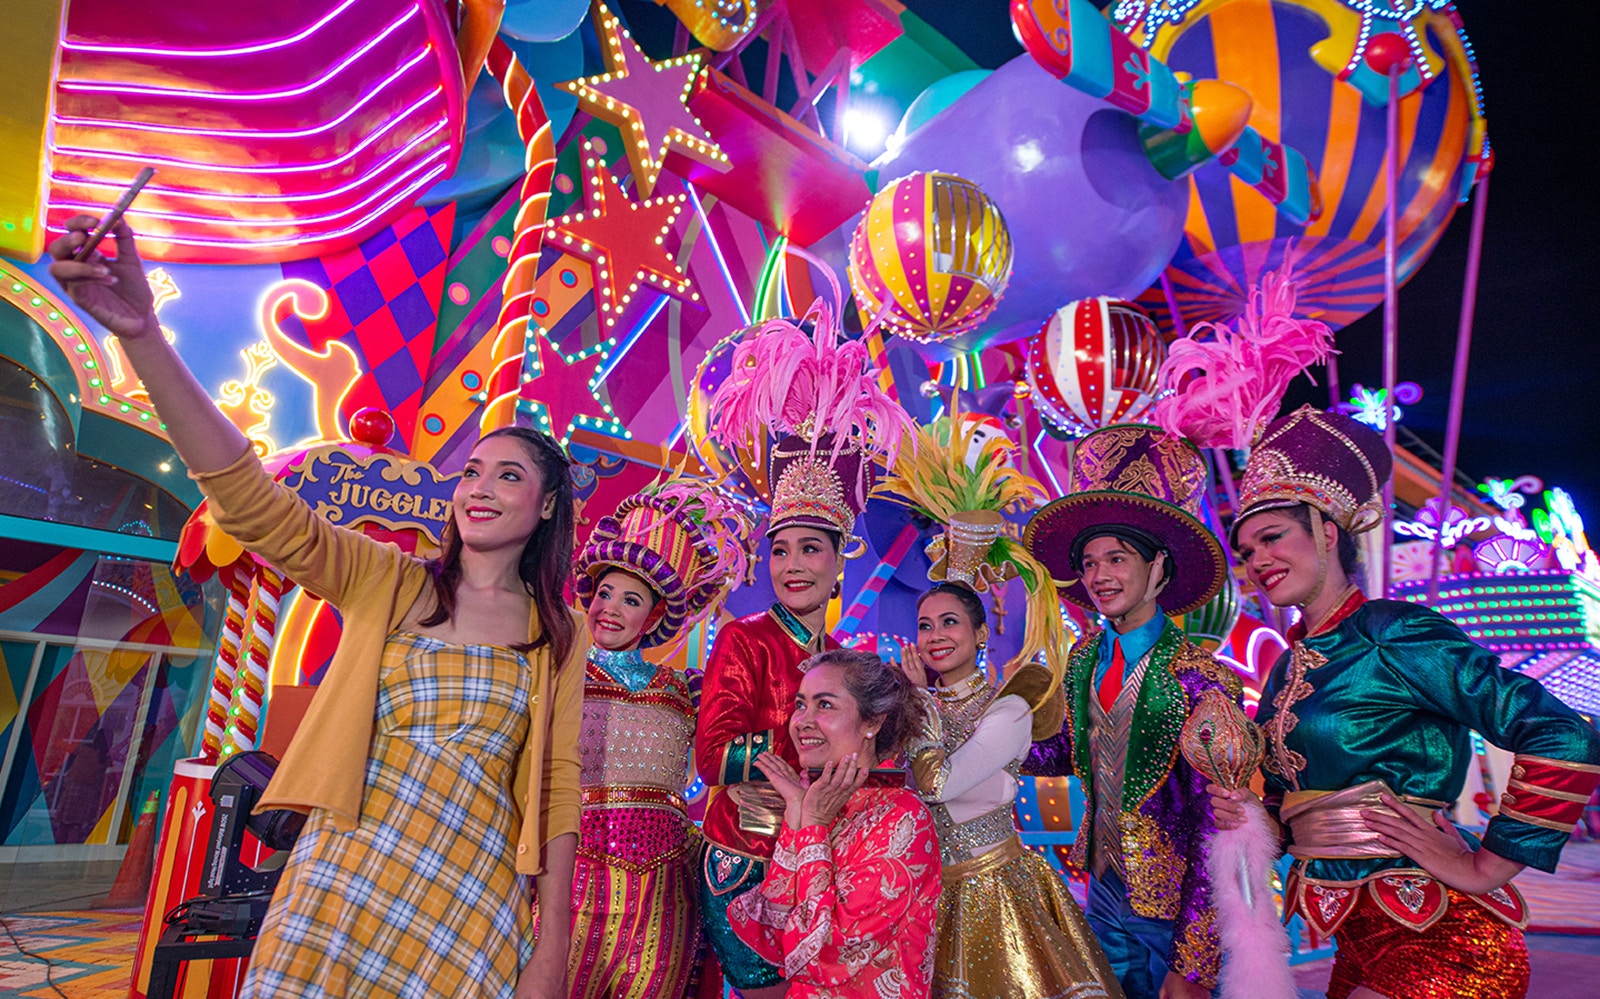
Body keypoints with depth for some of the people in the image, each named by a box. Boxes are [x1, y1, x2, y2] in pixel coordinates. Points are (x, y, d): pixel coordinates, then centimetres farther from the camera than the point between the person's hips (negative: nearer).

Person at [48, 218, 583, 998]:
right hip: (341, 887, 1)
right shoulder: (388, 583, 3)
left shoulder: (561, 634, 2)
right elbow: (257, 506, -10)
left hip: (474, 911, 0)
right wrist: (142, 337, -21)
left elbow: (557, 787, 0)